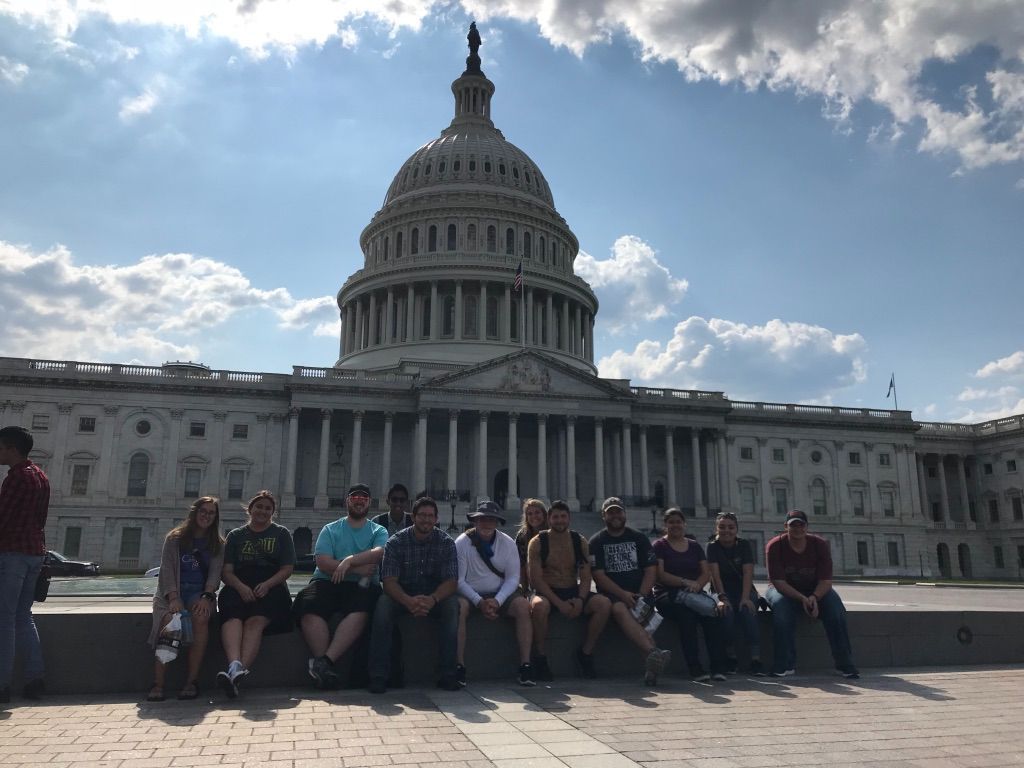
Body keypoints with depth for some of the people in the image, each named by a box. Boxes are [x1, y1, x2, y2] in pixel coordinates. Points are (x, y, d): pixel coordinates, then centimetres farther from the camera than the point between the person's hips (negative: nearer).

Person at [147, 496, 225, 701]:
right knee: (170, 620, -34)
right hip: (172, 593, 0)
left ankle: (192, 681, -30)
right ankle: (158, 684, -33)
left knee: (201, 616, -34)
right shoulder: (175, 538, 9)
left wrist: (206, 597, -17)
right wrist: (173, 598, -17)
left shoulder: (218, 544, 13)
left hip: (200, 593, 1)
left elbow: (215, 573, 3)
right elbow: (166, 569, -1)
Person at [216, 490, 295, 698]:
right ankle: (236, 666, -53)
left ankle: (236, 673, -48)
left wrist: (267, 585, -10)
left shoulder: (281, 534, 18)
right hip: (239, 587, 1)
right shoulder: (236, 535, 22)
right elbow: (226, 572, 11)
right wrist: (241, 587, -11)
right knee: (232, 618, -33)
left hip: (270, 588, -1)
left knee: (255, 621, -32)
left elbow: (287, 569, 9)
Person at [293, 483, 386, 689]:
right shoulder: (330, 530, 17)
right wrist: (358, 569, -7)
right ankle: (324, 665, -26)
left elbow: (379, 553, -6)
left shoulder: (379, 531, 17)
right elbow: (323, 562, 0)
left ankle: (324, 661, -34)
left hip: (362, 586, -1)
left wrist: (349, 561, -19)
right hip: (327, 582, 1)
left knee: (360, 611, -35)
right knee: (310, 609, -32)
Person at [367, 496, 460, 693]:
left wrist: (432, 599, -34)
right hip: (402, 595, 0)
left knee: (452, 604, -30)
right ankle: (378, 676, -26)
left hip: (435, 596, 0)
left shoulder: (446, 542, -4)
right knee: (383, 603, -31)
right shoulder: (396, 542, -6)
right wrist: (408, 601, -37)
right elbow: (389, 581, -16)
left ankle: (447, 675, -25)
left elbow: (451, 581, -11)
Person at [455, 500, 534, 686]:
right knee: (459, 607, -34)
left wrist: (497, 601, -18)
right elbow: (458, 579, -9)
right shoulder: (462, 543, -7)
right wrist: (479, 602, -21)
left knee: (523, 606, -25)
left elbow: (512, 578, -2)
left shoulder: (508, 543, 0)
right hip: (470, 594, -2)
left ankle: (525, 665, -20)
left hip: (500, 594, 2)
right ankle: (459, 666, -29)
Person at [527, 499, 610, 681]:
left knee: (604, 604, -22)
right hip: (547, 592, -3)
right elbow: (536, 579, -11)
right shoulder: (537, 542, -3)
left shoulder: (580, 542, 7)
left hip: (574, 592, 4)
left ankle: (585, 652, -5)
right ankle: (541, 657, -18)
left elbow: (585, 578, 4)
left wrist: (580, 599, -16)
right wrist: (559, 603, -21)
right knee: (539, 605, -38)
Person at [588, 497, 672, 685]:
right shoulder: (597, 541, 10)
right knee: (619, 609, -35)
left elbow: (651, 570, 8)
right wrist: (623, 595, -14)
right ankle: (654, 653, -53)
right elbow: (599, 575, -1)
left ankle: (651, 663, -46)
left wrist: (640, 596, -8)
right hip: (611, 595, -2)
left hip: (640, 594, 2)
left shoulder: (639, 538, 17)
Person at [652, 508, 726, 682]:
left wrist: (697, 584, -10)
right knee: (685, 613, -36)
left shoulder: (694, 546, 21)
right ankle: (695, 669, -33)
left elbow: (706, 573, 13)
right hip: (668, 594, -3)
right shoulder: (659, 546, 7)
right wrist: (685, 582, -19)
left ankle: (718, 667, -30)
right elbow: (660, 574, -5)